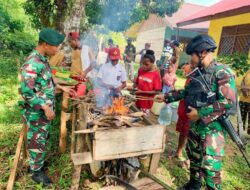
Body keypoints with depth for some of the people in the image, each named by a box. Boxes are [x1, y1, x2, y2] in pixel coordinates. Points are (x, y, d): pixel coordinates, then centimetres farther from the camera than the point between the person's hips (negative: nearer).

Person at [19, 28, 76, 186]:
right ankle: (36, 172, 28)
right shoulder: (32, 63, -25)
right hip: (37, 112, -9)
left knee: (43, 139, 23)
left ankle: (40, 161, 44)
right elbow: (26, 92, -27)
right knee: (37, 142, 8)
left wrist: (62, 88, 10)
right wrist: (46, 107, -25)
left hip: (45, 109, 9)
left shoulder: (43, 59, 4)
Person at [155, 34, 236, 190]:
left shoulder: (222, 72, -16)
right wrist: (166, 96, 18)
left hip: (213, 127, -8)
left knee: (210, 166, -5)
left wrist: (200, 113, -23)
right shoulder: (197, 73, 7)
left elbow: (229, 102, -24)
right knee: (193, 156, 21)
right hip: (195, 124, 8)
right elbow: (186, 92, 19)